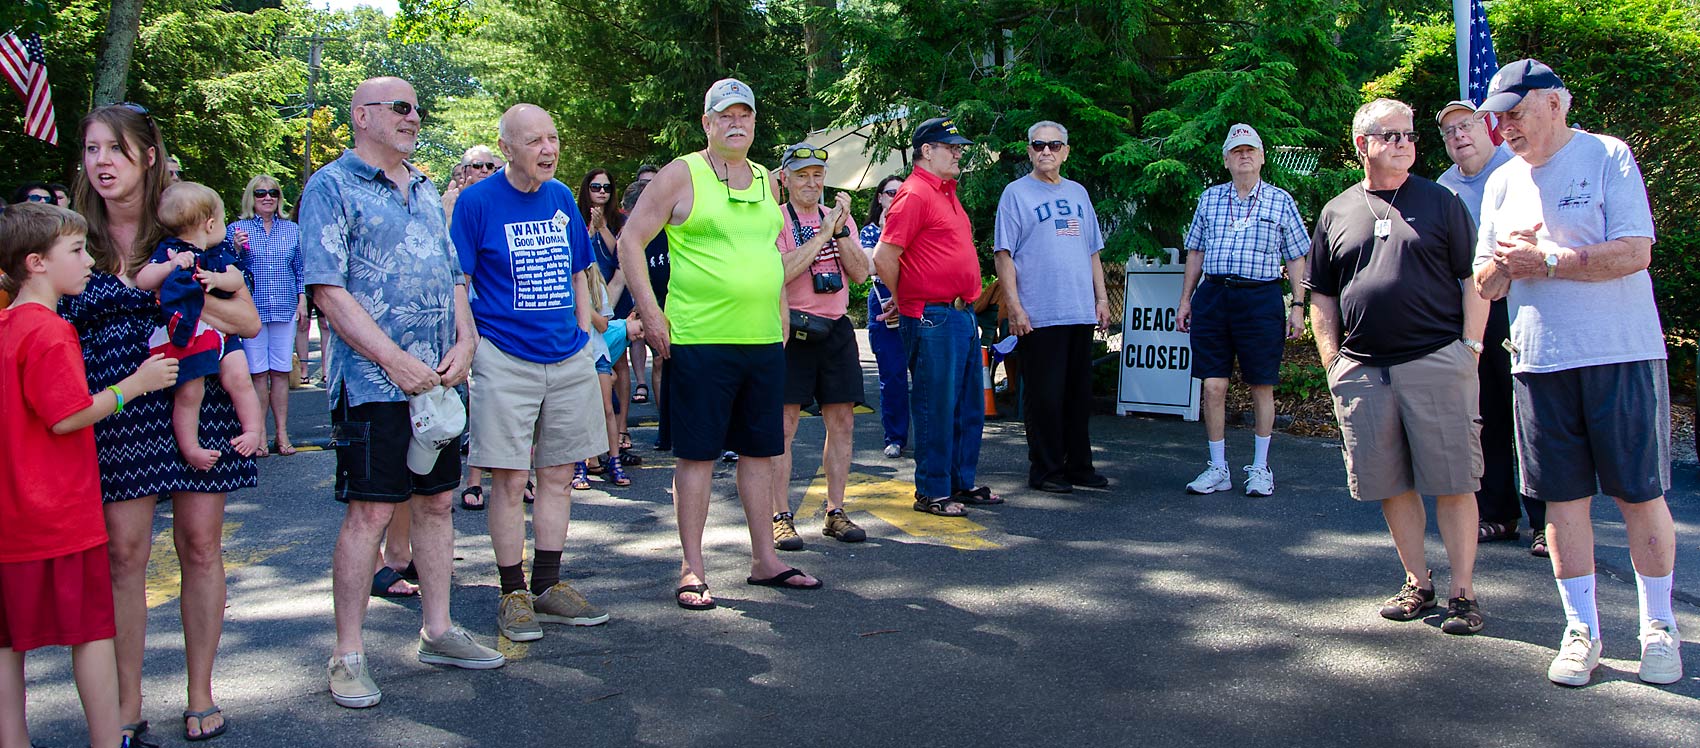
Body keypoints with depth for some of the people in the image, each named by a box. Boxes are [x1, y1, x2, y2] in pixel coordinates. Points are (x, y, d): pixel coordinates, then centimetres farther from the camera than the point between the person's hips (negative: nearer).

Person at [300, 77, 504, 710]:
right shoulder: (332, 187, -4)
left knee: (436, 501, 11)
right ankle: (348, 653, 7)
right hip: (373, 380, -7)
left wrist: (464, 343, 1)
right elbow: (328, 288, -12)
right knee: (369, 511, -4)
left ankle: (439, 632, 23)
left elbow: (455, 276, 19)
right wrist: (395, 360, -17)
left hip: (438, 378, 7)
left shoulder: (426, 192, 18)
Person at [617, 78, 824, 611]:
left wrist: (782, 316, 18)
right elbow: (630, 241, -4)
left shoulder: (767, 182, 15)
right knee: (697, 454, 0)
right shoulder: (682, 174, -3)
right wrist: (651, 314, -10)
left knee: (759, 451, 11)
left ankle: (764, 559, 22)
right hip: (699, 341, -6)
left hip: (764, 342, 6)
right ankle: (692, 570, 9)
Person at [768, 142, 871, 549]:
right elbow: (780, 272, -18)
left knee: (842, 423, 5)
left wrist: (841, 230, -8)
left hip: (836, 329, 5)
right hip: (792, 330, -5)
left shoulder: (840, 217, 14)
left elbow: (860, 273, 4)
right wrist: (824, 232, -17)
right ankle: (781, 517, 1)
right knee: (784, 425, -5)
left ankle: (835, 513, 14)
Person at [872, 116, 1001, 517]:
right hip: (933, 320, -9)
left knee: (969, 407, 14)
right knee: (935, 408, -2)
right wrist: (905, 301, -4)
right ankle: (932, 493, 7)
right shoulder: (915, 194, -11)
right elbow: (884, 257, -17)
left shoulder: (946, 193, 18)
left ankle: (963, 483, 25)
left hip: (962, 316, 10)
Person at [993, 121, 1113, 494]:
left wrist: (1101, 298, 12)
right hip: (1039, 316, -6)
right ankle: (1045, 470, 7)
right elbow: (1003, 254, -5)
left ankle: (1079, 466, 20)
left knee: (1079, 394, 10)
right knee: (1044, 396, -3)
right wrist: (1015, 307, -13)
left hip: (1081, 313, 6)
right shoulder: (1016, 193, 0)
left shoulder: (1078, 193, 17)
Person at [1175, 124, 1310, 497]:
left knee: (1262, 386, 3)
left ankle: (1260, 468, 16)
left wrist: (1298, 305, 0)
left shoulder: (1280, 201, 6)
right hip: (1212, 295, 2)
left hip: (1260, 298, -2)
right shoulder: (1209, 199, 12)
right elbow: (1195, 253, 17)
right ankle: (1218, 469, 10)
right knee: (1213, 386, 0)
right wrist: (1185, 300, 11)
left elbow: (1295, 258, 7)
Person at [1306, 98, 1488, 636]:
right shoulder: (1336, 213, 13)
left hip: (1437, 363, -2)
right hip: (1363, 370, 3)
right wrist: (1333, 363, 7)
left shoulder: (1440, 202, 7)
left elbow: (1474, 279, 5)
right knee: (1391, 485, 7)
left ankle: (1462, 593, 7)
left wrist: (1470, 346, -4)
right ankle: (1417, 584, 20)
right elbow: (1321, 297, 15)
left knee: (1452, 483, -2)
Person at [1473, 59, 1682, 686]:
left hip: (1622, 355, -4)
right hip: (1539, 362, 4)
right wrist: (1505, 263, -9)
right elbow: (1484, 283, 12)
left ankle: (1658, 626, 18)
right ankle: (1581, 630, 15)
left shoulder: (1608, 157, -1)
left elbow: (1634, 253, -12)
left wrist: (1546, 261, -12)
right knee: (1563, 497, 5)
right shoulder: (1502, 183, 13)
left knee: (1640, 494, 2)